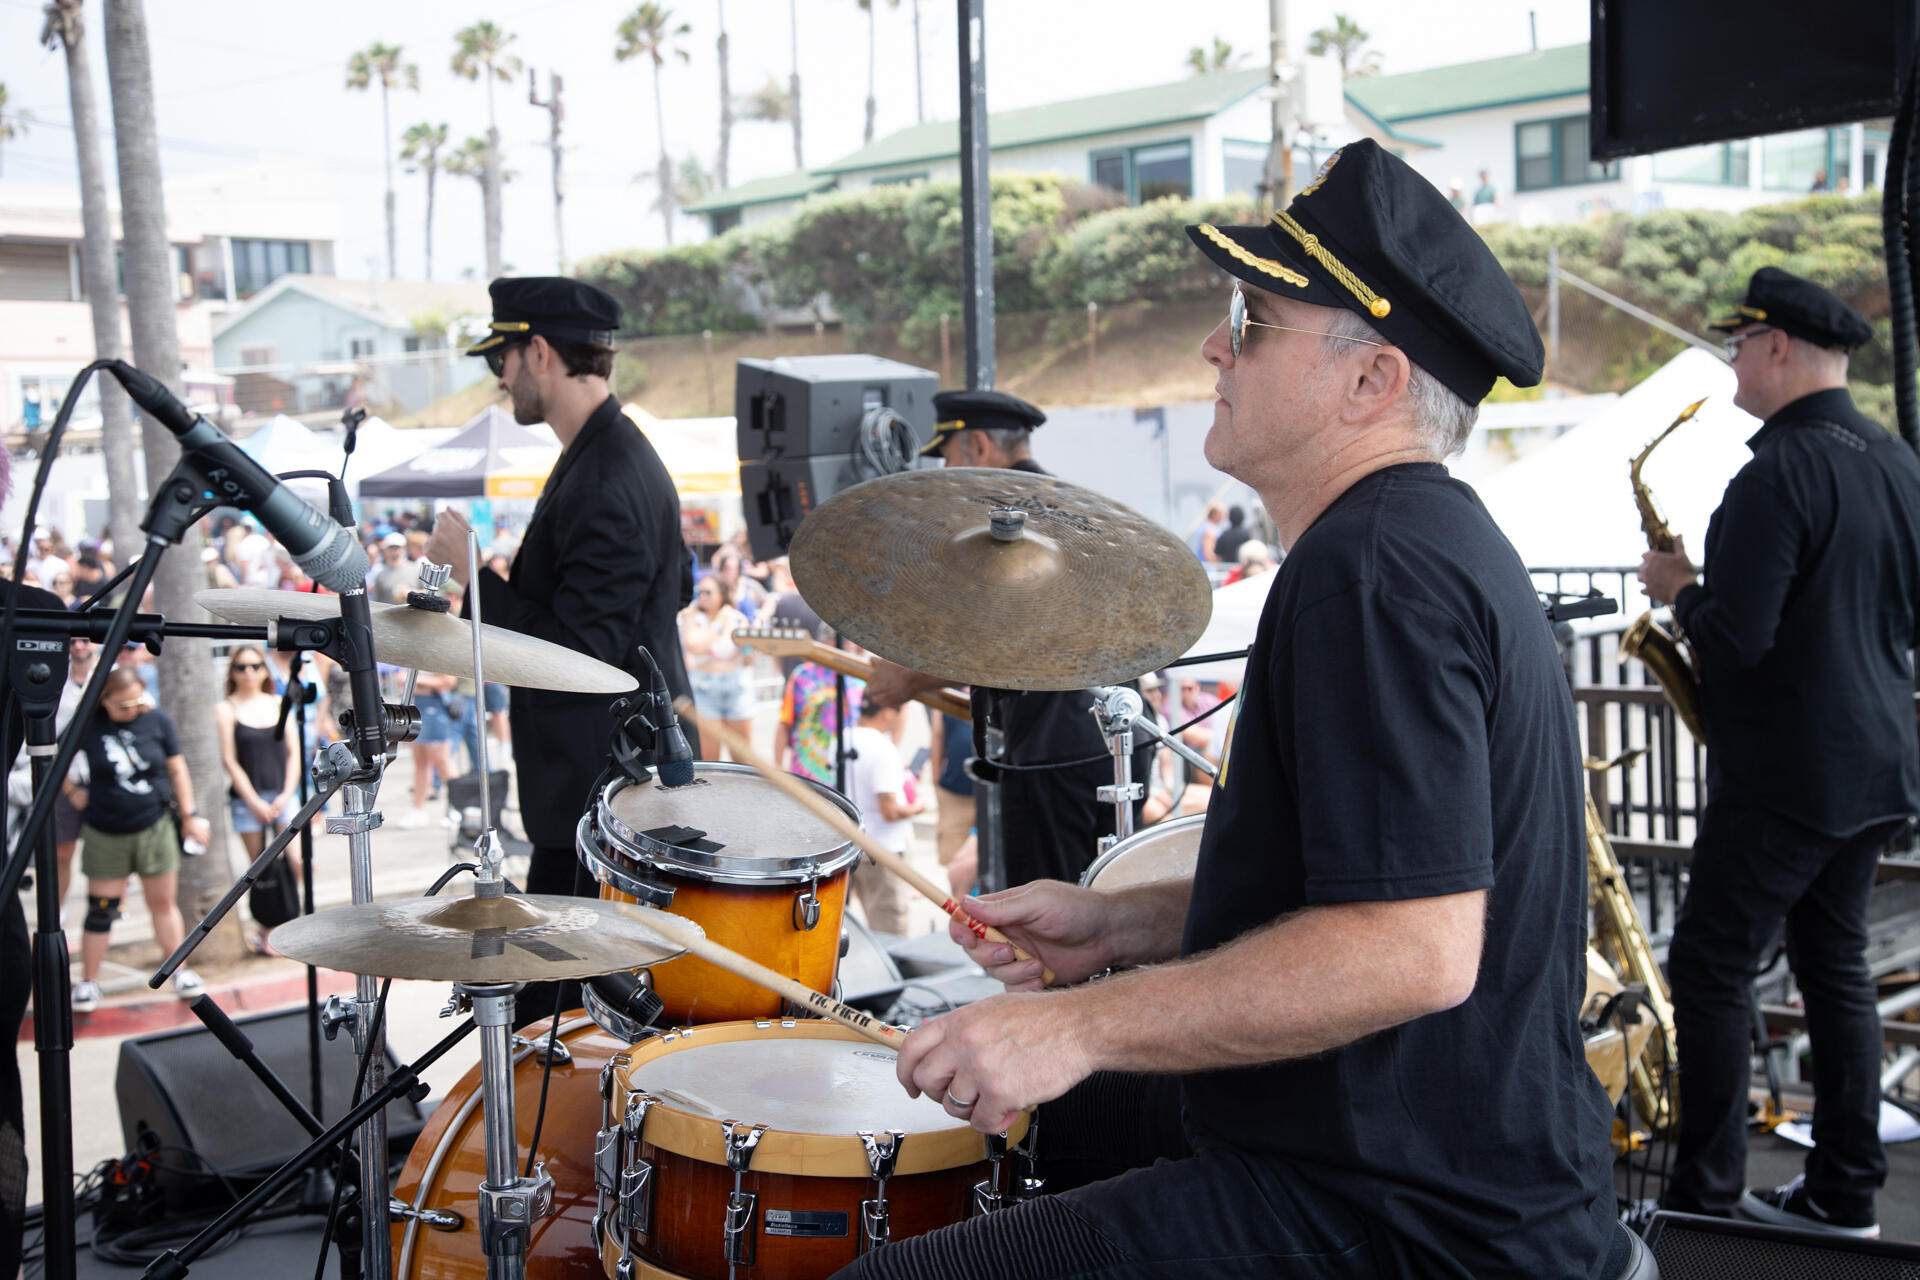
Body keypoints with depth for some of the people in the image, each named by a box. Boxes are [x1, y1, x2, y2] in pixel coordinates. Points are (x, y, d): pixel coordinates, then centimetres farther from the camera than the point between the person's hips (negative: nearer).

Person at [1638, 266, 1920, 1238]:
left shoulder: (1781, 471, -20)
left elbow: (1736, 638, -25)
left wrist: (1679, 590, -5)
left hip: (1784, 774, -9)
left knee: (1710, 970, 0)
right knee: (1835, 965, 15)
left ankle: (1703, 1196, 5)